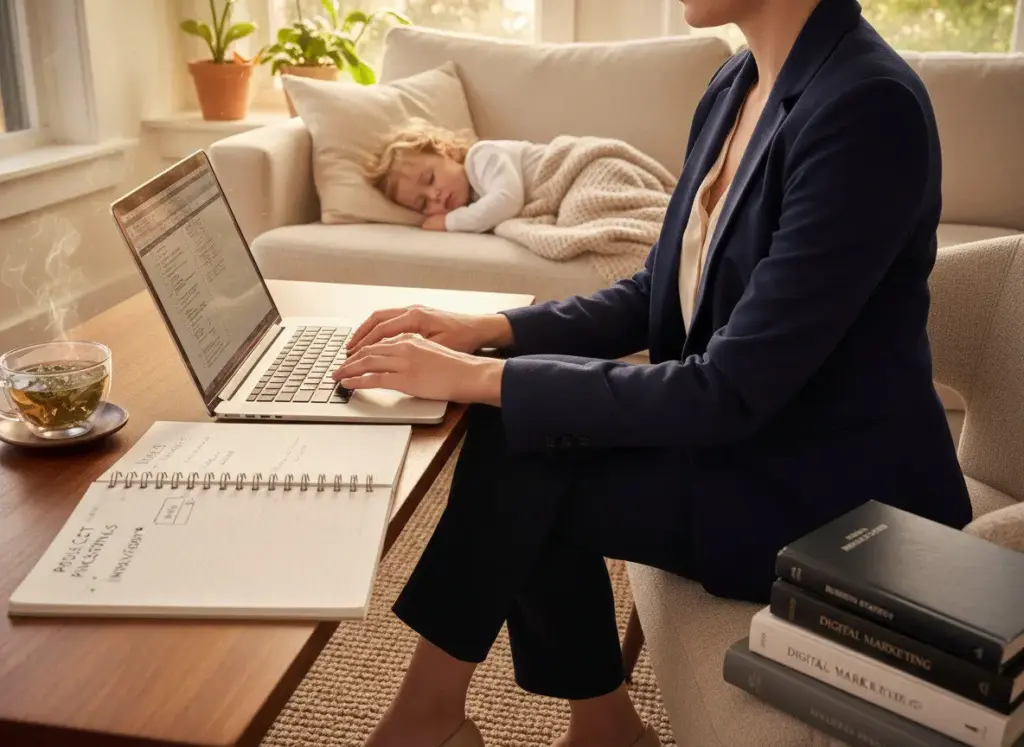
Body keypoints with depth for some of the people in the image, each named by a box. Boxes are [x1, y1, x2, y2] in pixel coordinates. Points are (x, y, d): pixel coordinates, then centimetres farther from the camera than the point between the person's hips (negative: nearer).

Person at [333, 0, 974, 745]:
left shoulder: (866, 105, -24)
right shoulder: (738, 85, 2)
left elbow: (729, 393, -27)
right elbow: (658, 295, 8)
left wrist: (479, 377, -24)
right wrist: (489, 329, -6)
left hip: (840, 499, -7)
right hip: (751, 433, 8)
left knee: (517, 469, -15)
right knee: (519, 420, -7)